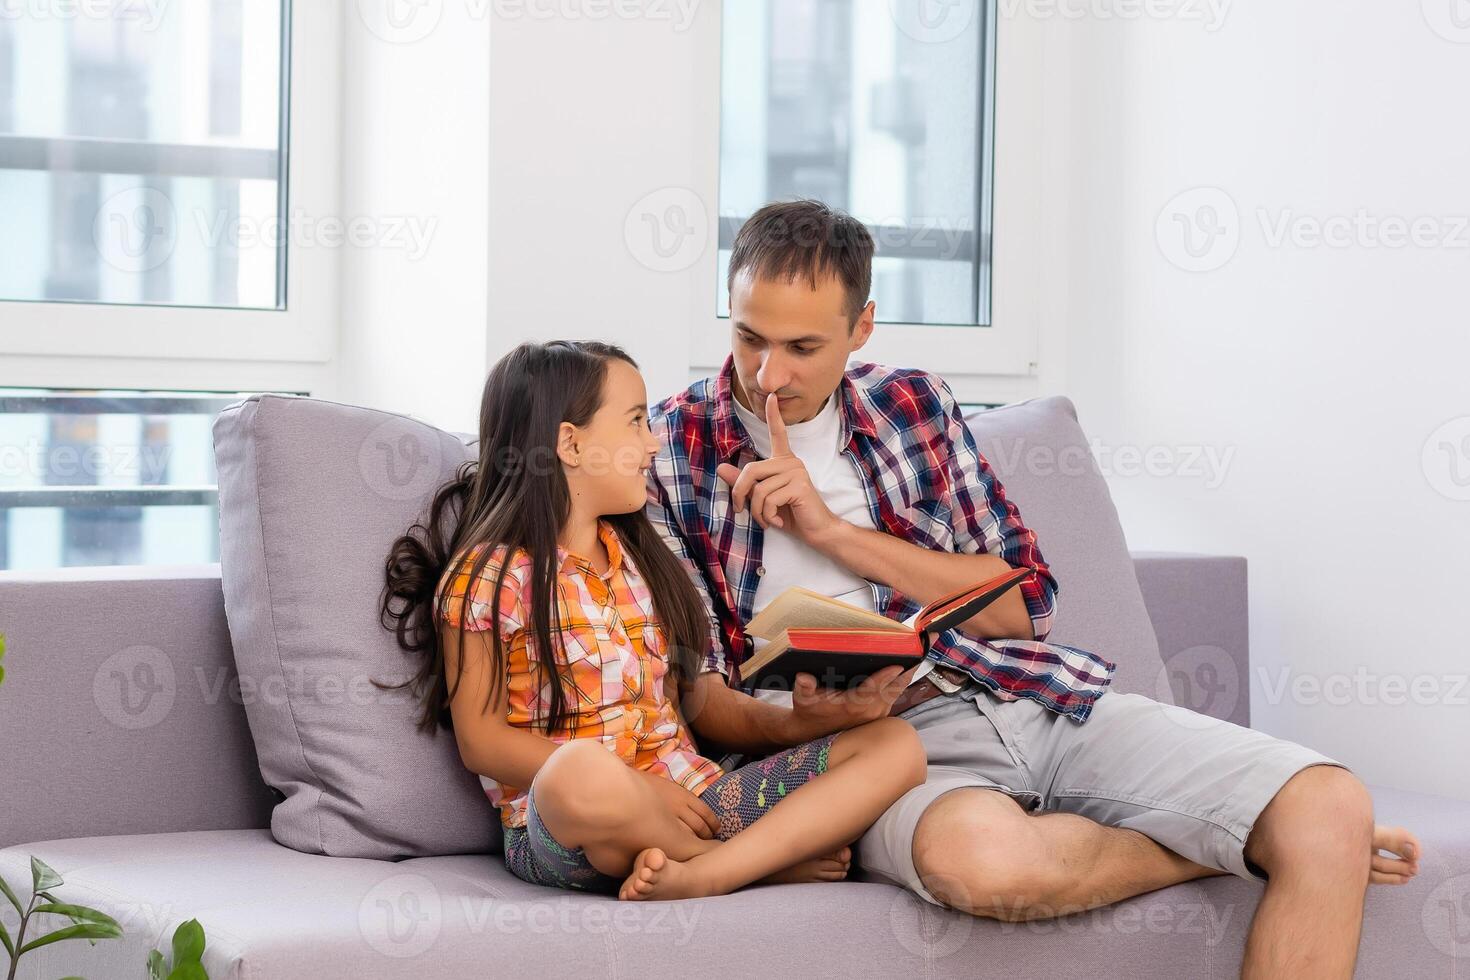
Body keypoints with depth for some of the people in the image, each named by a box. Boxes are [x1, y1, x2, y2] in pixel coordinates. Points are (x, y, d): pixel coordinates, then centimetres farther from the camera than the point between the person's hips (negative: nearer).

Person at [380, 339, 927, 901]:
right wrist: (639, 791, -16)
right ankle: (774, 861, -17)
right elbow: (482, 740, -7)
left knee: (895, 743, -9)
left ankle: (700, 875, -29)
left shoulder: (635, 554, 20)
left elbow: (679, 694, 16)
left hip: (687, 798, 7)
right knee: (585, 771, -44)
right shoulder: (488, 577, -2)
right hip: (561, 830, -7)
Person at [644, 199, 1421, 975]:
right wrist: (798, 725, -21)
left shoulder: (913, 404, 12)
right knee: (982, 857, -40)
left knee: (1330, 808, -20)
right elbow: (692, 688, 1)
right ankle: (1218, 843, -12)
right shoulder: (670, 449, 2)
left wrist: (833, 531, -5)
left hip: (1036, 698, 3)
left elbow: (1027, 605, 6)